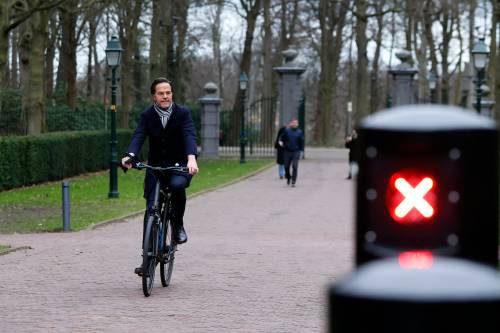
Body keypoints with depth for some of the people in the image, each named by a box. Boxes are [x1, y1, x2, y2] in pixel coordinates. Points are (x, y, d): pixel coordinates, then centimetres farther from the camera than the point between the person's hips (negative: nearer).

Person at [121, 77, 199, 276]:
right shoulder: (147, 115, -2)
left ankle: (178, 224, -9)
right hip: (155, 166, 2)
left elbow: (190, 136, -22)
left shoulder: (183, 113, -7)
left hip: (179, 165, -2)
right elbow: (138, 136, -16)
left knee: (177, 184, -35)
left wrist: (191, 158, -42)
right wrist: (130, 155, -38)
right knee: (151, 209, -6)